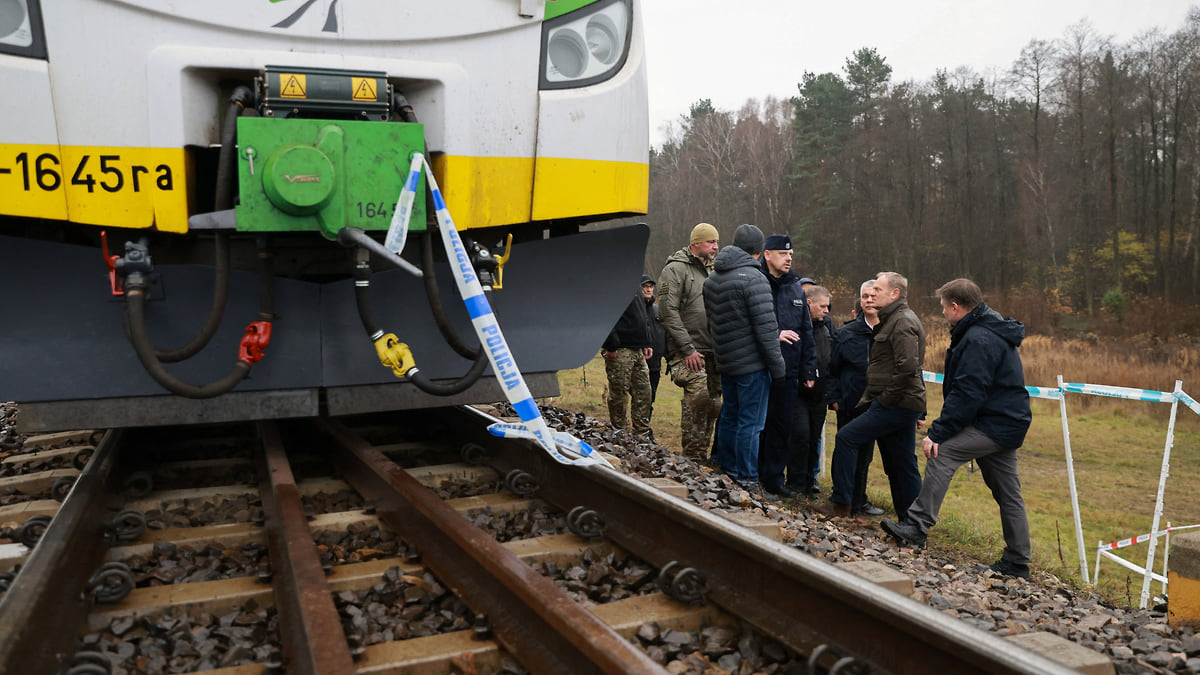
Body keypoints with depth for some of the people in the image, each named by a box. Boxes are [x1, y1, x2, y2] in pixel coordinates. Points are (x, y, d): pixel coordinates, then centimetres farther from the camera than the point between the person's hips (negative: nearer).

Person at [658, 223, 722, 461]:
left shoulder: (709, 271, 20)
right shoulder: (675, 269, -6)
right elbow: (668, 312, -14)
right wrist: (687, 348, -18)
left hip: (711, 350, 8)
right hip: (688, 351, -8)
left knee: (713, 403, 6)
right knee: (698, 396, -19)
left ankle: (703, 455, 17)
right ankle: (693, 457, -10)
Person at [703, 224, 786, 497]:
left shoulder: (712, 279, 11)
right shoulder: (753, 279, -16)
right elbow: (766, 328, -17)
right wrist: (778, 367, -11)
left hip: (725, 362, 8)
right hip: (752, 363, -8)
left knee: (729, 417, 17)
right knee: (750, 423, -2)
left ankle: (726, 471, 27)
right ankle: (747, 482, 3)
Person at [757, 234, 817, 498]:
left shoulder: (796, 289, 14)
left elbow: (806, 333, 17)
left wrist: (808, 370, 13)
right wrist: (774, 336, -19)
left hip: (788, 371, 5)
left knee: (782, 425, 8)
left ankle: (774, 477, 19)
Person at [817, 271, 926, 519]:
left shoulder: (903, 322, -13)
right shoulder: (894, 319, 21)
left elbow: (907, 367, -24)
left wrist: (886, 399, -18)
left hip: (896, 404, -10)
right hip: (903, 404, 10)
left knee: (847, 437, -9)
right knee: (902, 465, 12)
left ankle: (840, 502, -3)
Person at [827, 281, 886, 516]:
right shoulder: (846, 333, -1)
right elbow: (832, 368, 3)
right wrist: (834, 398, -3)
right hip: (849, 405, -1)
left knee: (865, 454, 13)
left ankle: (859, 501, 27)